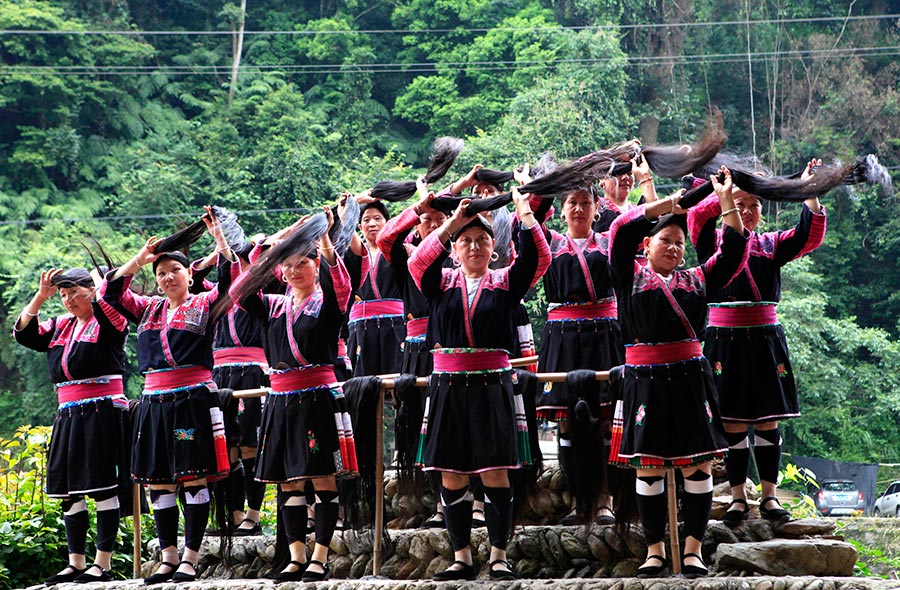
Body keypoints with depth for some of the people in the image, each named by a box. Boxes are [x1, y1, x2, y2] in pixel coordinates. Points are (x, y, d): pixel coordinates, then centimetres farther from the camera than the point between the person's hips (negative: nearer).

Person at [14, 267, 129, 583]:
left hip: (102, 412, -8)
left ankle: (103, 563, -5)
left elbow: (110, 303, -25)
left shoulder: (108, 320, -2)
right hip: (68, 415, 8)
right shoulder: (60, 326, 18)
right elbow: (24, 333, 11)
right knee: (69, 491, 7)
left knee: (103, 487, -7)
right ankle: (76, 563, 12)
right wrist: (41, 295, 4)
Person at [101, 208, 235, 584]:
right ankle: (168, 558, 11)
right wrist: (139, 260, 6)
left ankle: (190, 559, -4)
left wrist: (219, 238, -15)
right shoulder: (149, 310, 17)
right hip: (154, 401, 5)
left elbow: (229, 281, -12)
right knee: (158, 482, 5)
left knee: (194, 480, -6)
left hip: (193, 399, -5)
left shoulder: (204, 305, 3)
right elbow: (112, 293, 13)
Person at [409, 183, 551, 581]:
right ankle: (462, 558, 11)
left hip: (493, 386, -1)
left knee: (495, 473, -4)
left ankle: (499, 556, 3)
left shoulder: (505, 282, 8)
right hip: (448, 387, 1)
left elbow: (538, 258, -8)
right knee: (451, 476, 2)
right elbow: (418, 262, -12)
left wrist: (525, 215, -16)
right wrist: (452, 223, -19)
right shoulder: (441, 283, 9)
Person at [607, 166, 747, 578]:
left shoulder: (696, 280, 15)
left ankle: (693, 549, 6)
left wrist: (727, 202, 3)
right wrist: (664, 205, -5)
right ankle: (655, 550, 10)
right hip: (644, 381, -2)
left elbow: (733, 251, 10)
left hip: (690, 379, 2)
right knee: (648, 465, 2)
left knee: (696, 464, -1)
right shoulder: (630, 276, 8)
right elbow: (621, 232, -4)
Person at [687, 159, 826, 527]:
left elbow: (810, 237, -2)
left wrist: (810, 193, -13)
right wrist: (726, 193, -19)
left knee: (768, 420, 2)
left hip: (765, 340, 2)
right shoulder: (713, 241, 5)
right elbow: (697, 216, -15)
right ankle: (738, 497, 8)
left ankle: (769, 496, 9)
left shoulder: (770, 245, 11)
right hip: (725, 341, -2)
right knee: (733, 423, 0)